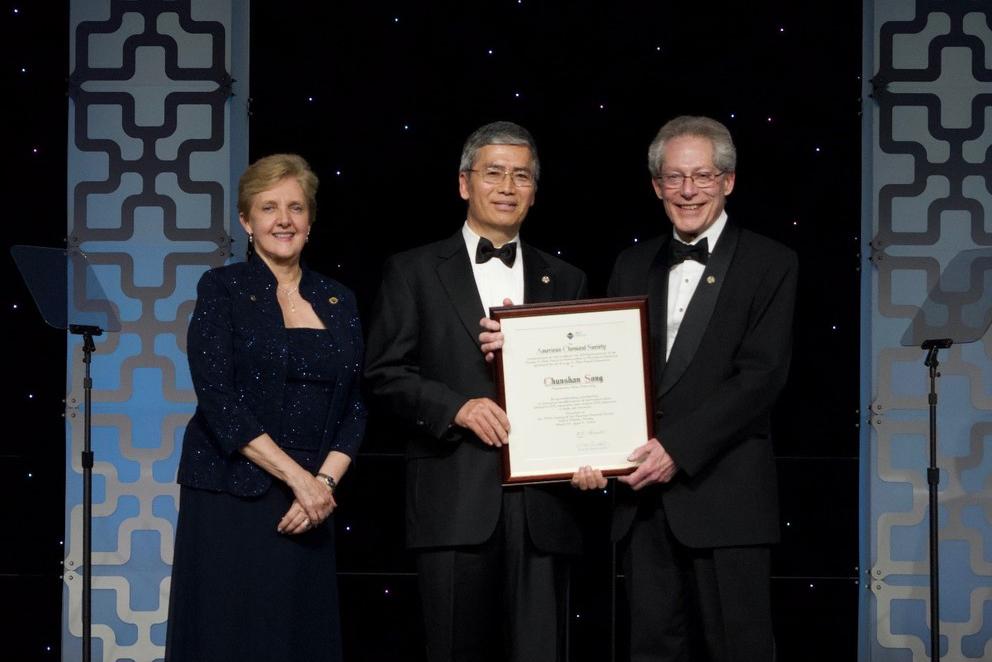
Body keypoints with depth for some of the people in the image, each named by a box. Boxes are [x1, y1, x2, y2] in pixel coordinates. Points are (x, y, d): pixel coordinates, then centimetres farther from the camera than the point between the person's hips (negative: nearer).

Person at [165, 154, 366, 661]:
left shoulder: (338, 302, 11)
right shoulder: (222, 289, -1)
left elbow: (354, 408, 9)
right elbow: (217, 399, -11)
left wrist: (325, 482, -8)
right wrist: (297, 476, -15)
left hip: (308, 510, 4)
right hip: (229, 500, -3)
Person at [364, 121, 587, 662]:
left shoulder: (564, 281, 16)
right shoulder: (414, 271, 8)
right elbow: (384, 372, 2)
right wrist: (457, 407, -13)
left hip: (539, 500, 2)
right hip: (454, 502, -2)